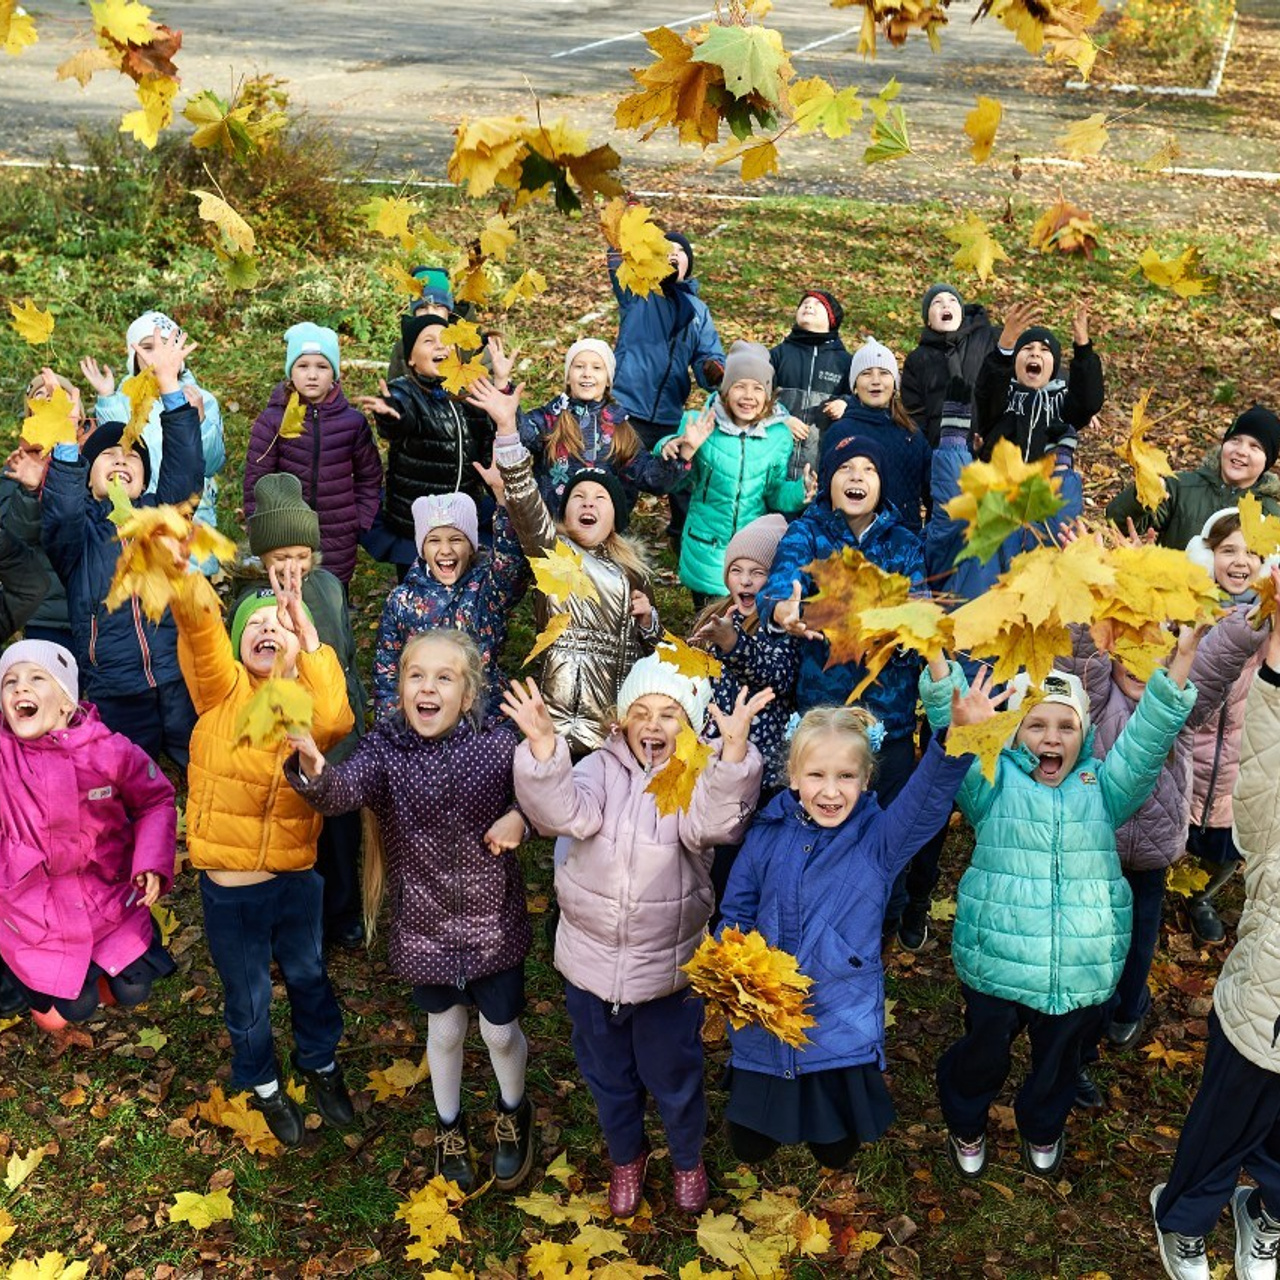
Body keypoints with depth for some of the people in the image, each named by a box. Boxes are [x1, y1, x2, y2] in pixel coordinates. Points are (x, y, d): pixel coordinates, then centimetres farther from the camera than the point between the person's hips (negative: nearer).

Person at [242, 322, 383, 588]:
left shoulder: (353, 421, 0)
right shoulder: (272, 421, -5)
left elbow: (369, 477, 11)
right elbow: (255, 481, -2)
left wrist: (361, 524, 3)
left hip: (339, 546, 1)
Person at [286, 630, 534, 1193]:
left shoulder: (499, 744, -14)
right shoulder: (384, 749, -16)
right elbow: (343, 789, -35)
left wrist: (520, 815, -21)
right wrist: (313, 771, -58)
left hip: (493, 920, 0)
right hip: (424, 922, 1)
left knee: (500, 1031, 14)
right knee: (445, 1030, 19)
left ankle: (514, 1112, 48)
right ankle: (450, 1126, 49)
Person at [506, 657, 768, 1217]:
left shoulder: (699, 778, -13)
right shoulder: (601, 769, -9)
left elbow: (712, 822, -36)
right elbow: (565, 811, -28)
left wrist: (733, 747, -52)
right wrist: (543, 744, -46)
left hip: (666, 966, -2)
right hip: (591, 959, 2)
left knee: (673, 1076, 18)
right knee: (607, 1075, 23)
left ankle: (687, 1159, 49)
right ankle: (626, 1156, 51)